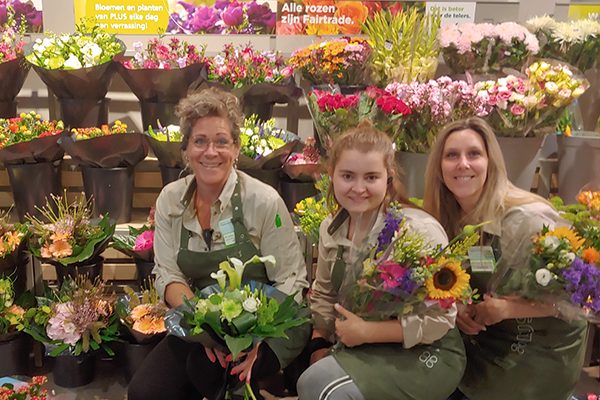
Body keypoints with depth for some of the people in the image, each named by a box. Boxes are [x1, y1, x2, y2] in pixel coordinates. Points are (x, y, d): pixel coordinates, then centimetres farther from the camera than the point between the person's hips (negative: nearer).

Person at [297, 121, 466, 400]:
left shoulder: (420, 230, -20)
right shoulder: (330, 229, -1)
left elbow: (439, 318, -19)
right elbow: (324, 294, 9)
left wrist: (367, 331, -21)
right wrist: (319, 344, -5)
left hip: (426, 354, -6)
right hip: (365, 351, 6)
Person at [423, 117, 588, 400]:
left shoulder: (528, 219, -25)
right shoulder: (448, 218, -5)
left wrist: (506, 307, -28)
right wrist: (457, 307, -14)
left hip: (539, 353, -5)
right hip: (481, 343, 6)